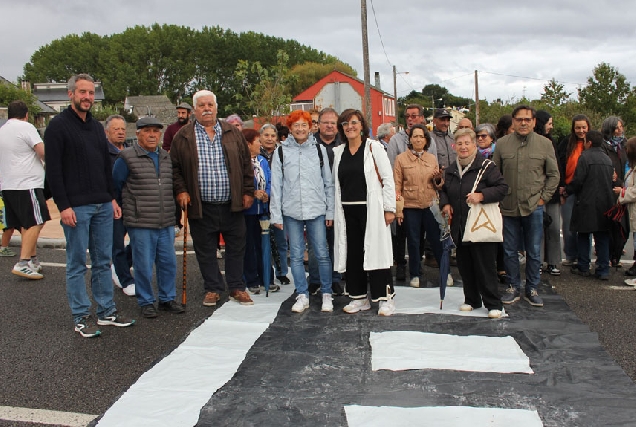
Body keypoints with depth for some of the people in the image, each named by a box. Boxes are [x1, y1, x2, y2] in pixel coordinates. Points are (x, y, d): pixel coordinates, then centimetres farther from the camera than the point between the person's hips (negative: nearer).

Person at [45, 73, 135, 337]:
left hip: (103, 206, 6)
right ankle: (81, 318, 10)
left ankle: (107, 312, 19)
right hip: (76, 207, -6)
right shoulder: (59, 125, -4)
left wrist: (112, 198, 13)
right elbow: (53, 170, -9)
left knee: (103, 262, 11)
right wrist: (63, 206, -15)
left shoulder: (97, 127, 17)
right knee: (77, 264, 2)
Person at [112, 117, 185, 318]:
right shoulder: (127, 158, -5)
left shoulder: (166, 158, 12)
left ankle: (167, 299, 24)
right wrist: (130, 207, 6)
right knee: (144, 265, 2)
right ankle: (146, 302, 17)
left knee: (168, 262, 10)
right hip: (140, 224, -5)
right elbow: (115, 186, 0)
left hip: (166, 223, 5)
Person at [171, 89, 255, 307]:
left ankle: (237, 287, 23)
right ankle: (212, 289, 23)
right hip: (201, 207, -1)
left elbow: (246, 164, 8)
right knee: (206, 250, 8)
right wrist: (180, 190, -5)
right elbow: (174, 167, 6)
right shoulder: (183, 137, 3)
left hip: (231, 205, 1)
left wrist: (248, 191, 3)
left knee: (236, 247, 9)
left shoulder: (233, 133, 7)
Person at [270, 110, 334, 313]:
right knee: (296, 255, 5)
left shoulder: (319, 150, 6)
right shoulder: (282, 151, 5)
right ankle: (302, 295, 17)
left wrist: (330, 211, 3)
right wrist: (276, 214, -1)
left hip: (317, 211, 0)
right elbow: (276, 185, 4)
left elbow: (328, 183, 7)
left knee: (322, 254, 0)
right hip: (291, 212, 1)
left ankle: (327, 294, 15)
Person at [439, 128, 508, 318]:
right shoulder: (450, 170, 13)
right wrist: (445, 204, 7)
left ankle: (493, 304, 7)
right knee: (465, 266, 12)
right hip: (460, 227, 6)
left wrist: (481, 195, -22)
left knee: (485, 266, -4)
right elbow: (443, 190, 27)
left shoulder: (486, 167, -6)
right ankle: (472, 300, 26)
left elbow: (502, 188, -10)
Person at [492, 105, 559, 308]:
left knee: (534, 252, 7)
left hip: (534, 207, -1)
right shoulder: (502, 144, 2)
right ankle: (514, 287, 22)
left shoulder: (545, 144, 2)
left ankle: (532, 289, 20)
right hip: (508, 207, 1)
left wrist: (543, 197, -1)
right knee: (510, 251, 8)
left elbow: (553, 175, 7)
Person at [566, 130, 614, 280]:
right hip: (605, 204, 6)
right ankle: (603, 270, 6)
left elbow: (578, 180, -14)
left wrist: (566, 191, 2)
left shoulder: (585, 157, -11)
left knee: (583, 235, 6)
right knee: (603, 237, 7)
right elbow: (611, 180, 16)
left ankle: (583, 267, 11)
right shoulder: (607, 159, 11)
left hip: (587, 203, -5)